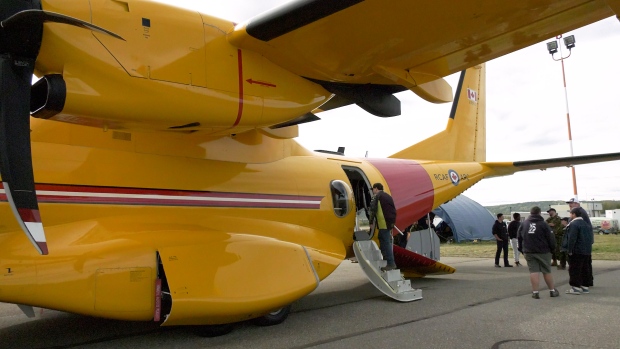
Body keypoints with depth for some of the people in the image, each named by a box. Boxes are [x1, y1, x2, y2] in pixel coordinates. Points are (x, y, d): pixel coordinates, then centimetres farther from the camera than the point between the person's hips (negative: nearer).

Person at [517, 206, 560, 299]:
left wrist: (522, 249, 18)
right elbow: (551, 238, -6)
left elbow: (519, 237, 11)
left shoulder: (523, 224, 5)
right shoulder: (543, 224, -7)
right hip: (543, 251, -2)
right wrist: (552, 249, 9)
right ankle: (552, 291, 19)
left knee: (533, 271, 1)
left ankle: (535, 292, -4)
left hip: (528, 252, 2)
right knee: (547, 271, 9)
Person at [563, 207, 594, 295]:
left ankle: (576, 287, -4)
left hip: (576, 251, -9)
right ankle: (585, 286, 19)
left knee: (574, 269, -4)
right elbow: (591, 237, 20)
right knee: (585, 269, 14)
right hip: (587, 251, 9)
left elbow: (572, 239, -22)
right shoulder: (587, 224, 15)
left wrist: (570, 250, -16)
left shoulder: (574, 224, -16)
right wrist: (588, 249, 21)